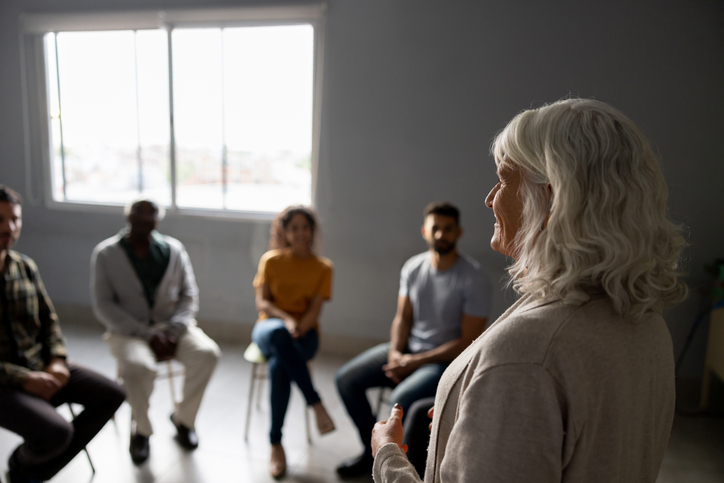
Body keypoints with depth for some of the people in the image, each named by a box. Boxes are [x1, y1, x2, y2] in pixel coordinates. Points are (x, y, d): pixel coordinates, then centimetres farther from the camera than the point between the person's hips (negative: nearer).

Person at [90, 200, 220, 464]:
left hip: (172, 326, 3)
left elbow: (189, 295, 4)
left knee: (207, 353, -25)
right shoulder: (105, 254, -2)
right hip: (127, 331, -2)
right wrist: (147, 335, -17)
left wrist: (173, 331, -14)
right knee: (139, 367, -34)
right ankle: (141, 429, -3)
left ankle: (184, 418, 2)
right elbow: (103, 306, -7)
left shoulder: (173, 249, 5)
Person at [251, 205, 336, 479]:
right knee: (278, 333, -40)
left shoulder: (323, 267, 4)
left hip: (304, 332, 0)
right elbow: (262, 302, 0)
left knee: (278, 366, -35)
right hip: (269, 326, 1)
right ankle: (316, 404, -37)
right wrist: (285, 320, -18)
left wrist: (299, 328, -21)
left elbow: (315, 310, -2)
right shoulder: (271, 260, 5)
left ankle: (276, 443, -22)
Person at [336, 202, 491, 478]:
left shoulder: (474, 279, -17)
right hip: (407, 350, 6)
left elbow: (468, 343, -16)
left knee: (401, 400, -31)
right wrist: (395, 353, -10)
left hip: (447, 360, -6)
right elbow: (403, 317, 9)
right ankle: (373, 452, 15)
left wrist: (415, 361, -17)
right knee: (346, 379, -4)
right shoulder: (412, 268, 1)